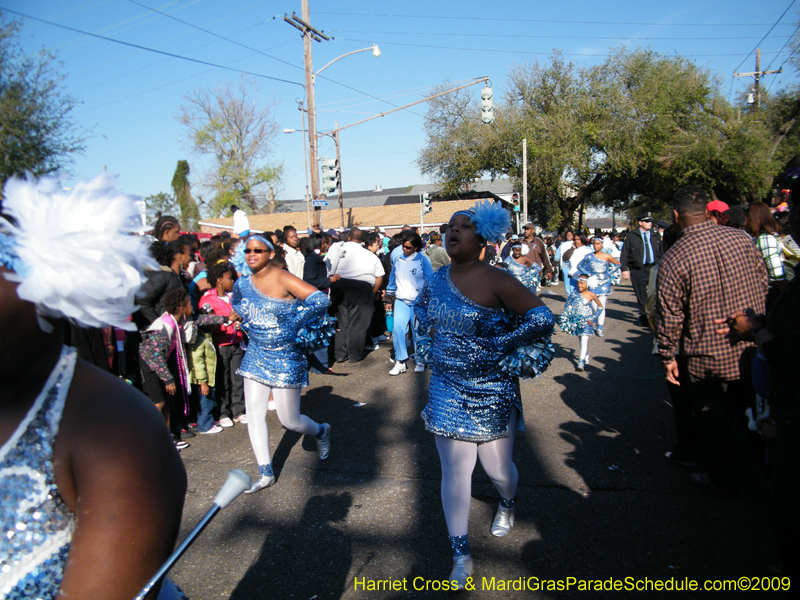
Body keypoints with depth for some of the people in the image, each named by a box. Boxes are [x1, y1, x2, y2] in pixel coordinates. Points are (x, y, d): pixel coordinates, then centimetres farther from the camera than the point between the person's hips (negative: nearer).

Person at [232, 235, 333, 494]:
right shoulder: (243, 284, 2)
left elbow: (320, 300, -27)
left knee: (289, 420, 3)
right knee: (254, 414, 3)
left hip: (286, 358, -6)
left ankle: (321, 432, 37)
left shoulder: (283, 279, -18)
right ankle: (265, 473, 19)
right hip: (256, 355, 6)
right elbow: (237, 305, 26)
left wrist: (293, 326, -21)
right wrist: (250, 326, 10)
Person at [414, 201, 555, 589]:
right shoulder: (437, 278, 1)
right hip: (447, 390, 4)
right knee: (454, 471, 6)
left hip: (492, 393, -4)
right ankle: (461, 556, 20)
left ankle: (508, 505, 51)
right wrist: (430, 328, 3)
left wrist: (499, 345, -19)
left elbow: (543, 319, -20)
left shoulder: (496, 281, -17)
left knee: (497, 467, 13)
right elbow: (420, 306, 23)